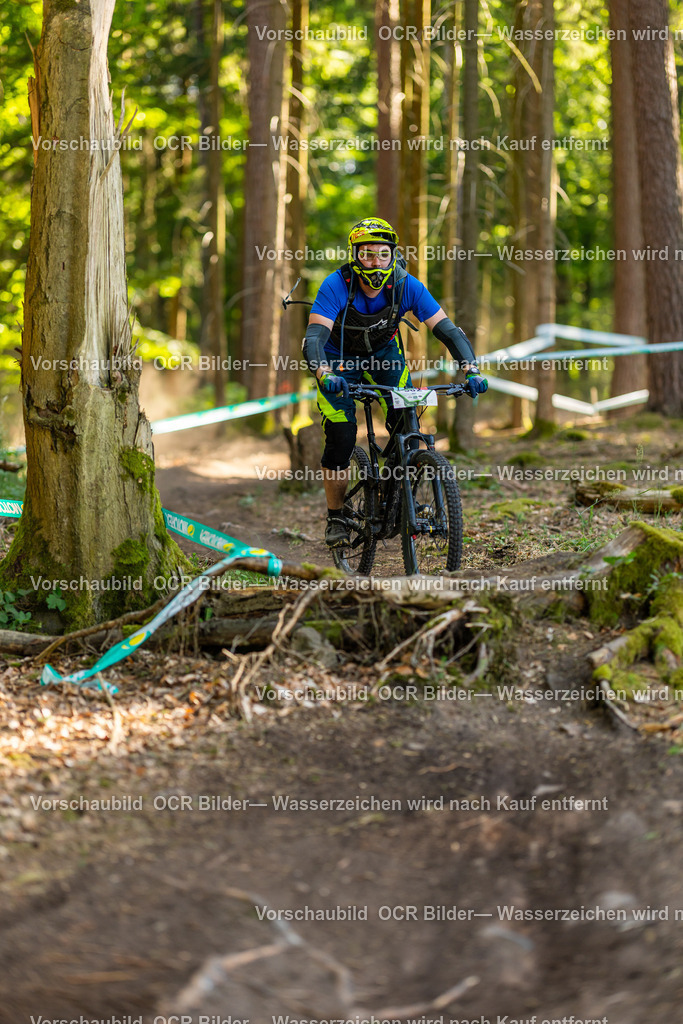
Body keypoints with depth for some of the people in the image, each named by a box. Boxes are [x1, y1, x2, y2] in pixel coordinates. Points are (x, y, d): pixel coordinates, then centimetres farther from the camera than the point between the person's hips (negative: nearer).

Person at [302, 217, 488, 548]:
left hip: (383, 353, 2)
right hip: (338, 360, -2)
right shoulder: (336, 286, -32)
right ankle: (336, 518, 5)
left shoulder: (406, 286, -25)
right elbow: (313, 338, -40)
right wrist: (325, 376, -60)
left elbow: (447, 330, -25)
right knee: (340, 437, -14)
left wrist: (472, 371, -40)